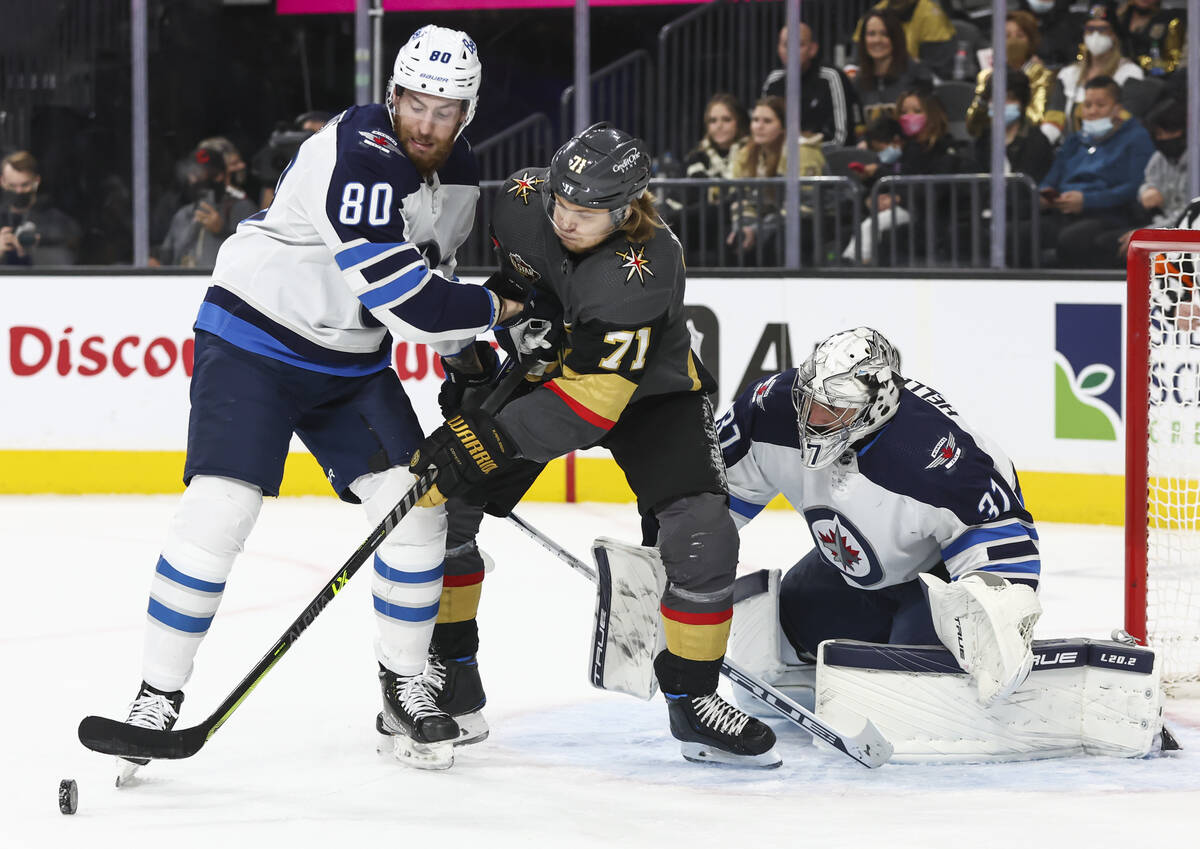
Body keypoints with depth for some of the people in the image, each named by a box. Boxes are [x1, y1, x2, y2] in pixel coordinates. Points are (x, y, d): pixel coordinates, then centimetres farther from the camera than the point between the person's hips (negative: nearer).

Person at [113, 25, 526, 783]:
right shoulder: (359, 159, -27)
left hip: (352, 363, 8)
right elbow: (405, 300, -29)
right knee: (220, 507, -18)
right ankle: (158, 699, -8)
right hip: (253, 341, -8)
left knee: (416, 506, -3)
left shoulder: (460, 174, 1)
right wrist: (495, 310, -15)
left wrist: (468, 355, 14)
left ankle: (405, 689, 13)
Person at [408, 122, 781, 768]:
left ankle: (692, 703, -3)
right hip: (544, 366, 4)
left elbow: (590, 400, -42)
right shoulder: (523, 199, -23)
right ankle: (451, 673, 12)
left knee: (701, 539, -21)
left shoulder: (643, 270, -38)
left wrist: (488, 439, -45)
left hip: (642, 386, -4)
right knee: (435, 503, -6)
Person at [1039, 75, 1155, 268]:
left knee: (1070, 238, -41)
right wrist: (1044, 196, 1)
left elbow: (1135, 188, -5)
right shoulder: (1074, 141, 31)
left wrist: (1086, 200, -14)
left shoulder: (1136, 138, 10)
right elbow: (1051, 181, 27)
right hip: (1061, 215, 5)